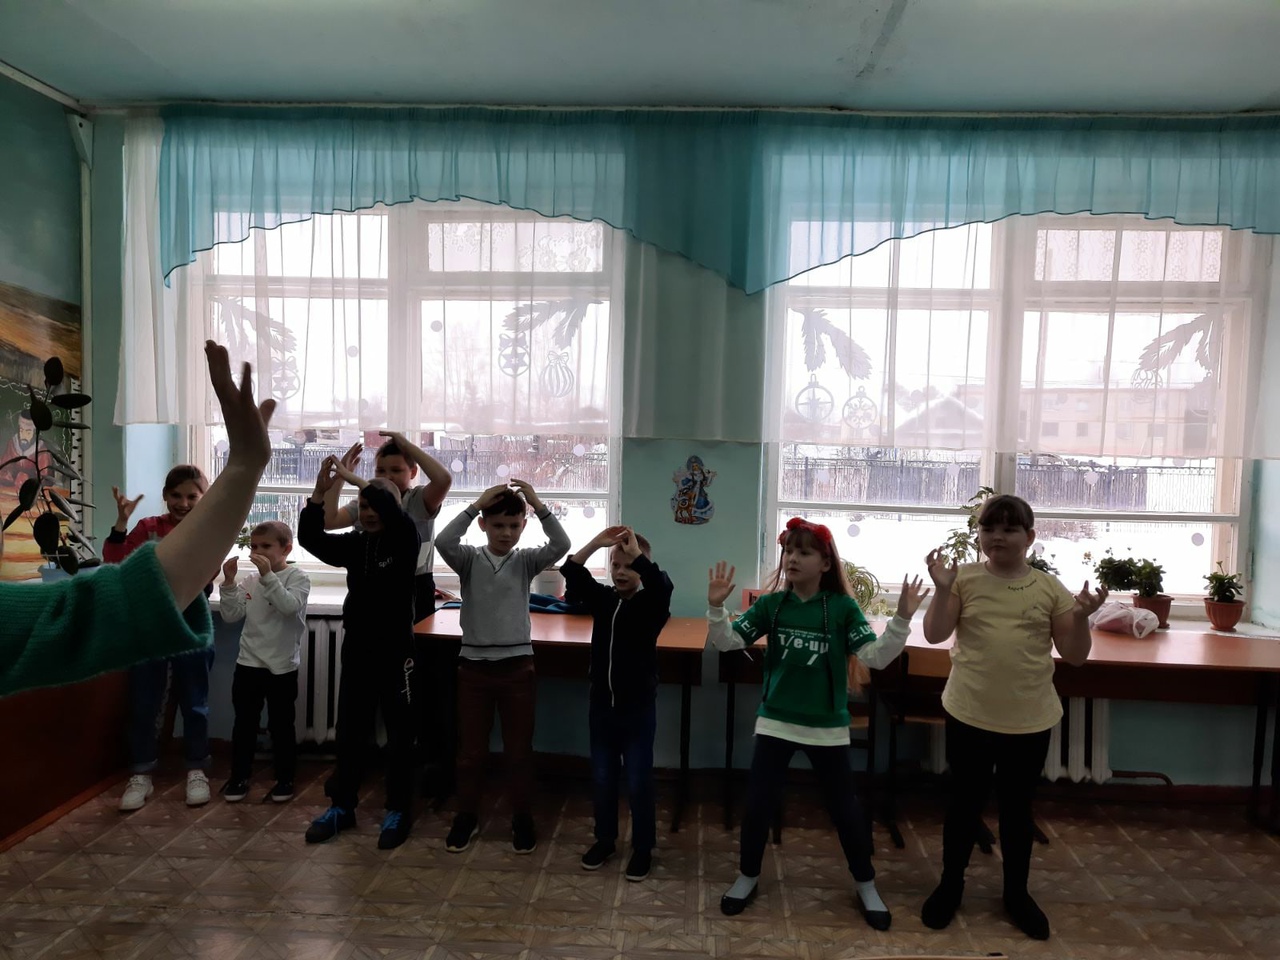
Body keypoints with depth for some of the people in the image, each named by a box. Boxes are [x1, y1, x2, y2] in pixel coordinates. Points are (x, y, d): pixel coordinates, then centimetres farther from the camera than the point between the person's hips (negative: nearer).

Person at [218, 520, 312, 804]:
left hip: (282, 667, -4)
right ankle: (239, 777, 26)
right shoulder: (250, 582, 5)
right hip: (248, 663, 4)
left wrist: (268, 575, -31)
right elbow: (231, 616, 2)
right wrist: (229, 583, -10)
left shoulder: (297, 578, -8)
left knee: (281, 725, 7)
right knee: (244, 724, 12)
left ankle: (285, 779, 21)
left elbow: (290, 606, -26)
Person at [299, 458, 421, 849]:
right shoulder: (354, 544, 6)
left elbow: (395, 514, -28)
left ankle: (398, 812, 17)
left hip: (395, 654, -4)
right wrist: (320, 492, -15)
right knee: (349, 733, 13)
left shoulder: (404, 542, -8)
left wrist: (355, 479, -23)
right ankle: (342, 806, 26)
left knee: (399, 736, 5)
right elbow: (310, 538, -3)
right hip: (356, 652, 5)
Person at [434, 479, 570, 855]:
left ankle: (522, 820, 25)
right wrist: (475, 505, -26)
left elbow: (561, 546, -18)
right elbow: (443, 541, -22)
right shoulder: (469, 559, -2)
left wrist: (539, 506, -26)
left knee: (519, 749, 10)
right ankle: (467, 817, 30)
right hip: (474, 666, 0)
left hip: (517, 665, 0)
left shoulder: (526, 561, -1)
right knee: (470, 749, 13)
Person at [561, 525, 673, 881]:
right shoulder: (601, 598, 2)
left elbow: (662, 585, -31)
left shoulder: (651, 605, -8)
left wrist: (636, 551, -31)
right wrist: (596, 543, -23)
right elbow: (571, 573, -12)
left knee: (638, 782, 6)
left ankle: (643, 848, 24)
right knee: (602, 779, 15)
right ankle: (605, 840, 34)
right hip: (601, 705, 4)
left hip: (639, 708, -4)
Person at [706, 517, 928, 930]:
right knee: (758, 803, 7)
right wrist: (716, 606, -22)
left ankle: (866, 886, 34)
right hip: (775, 721, 1)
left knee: (844, 807, 11)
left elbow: (877, 657, -14)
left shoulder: (843, 607, -9)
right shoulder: (771, 604, -4)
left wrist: (901, 620, -27)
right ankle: (748, 877, 31)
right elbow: (727, 641, -7)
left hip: (828, 725, -1)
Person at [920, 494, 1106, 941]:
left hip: (1030, 720, 1)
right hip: (969, 715, -1)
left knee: (1017, 808, 16)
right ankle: (950, 885, 31)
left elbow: (1075, 655, 1)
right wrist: (942, 589, -23)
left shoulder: (1049, 588, -2)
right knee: (964, 804, 12)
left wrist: (1081, 617, -16)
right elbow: (934, 635, -11)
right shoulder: (965, 578, -6)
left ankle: (1016, 893, 35)